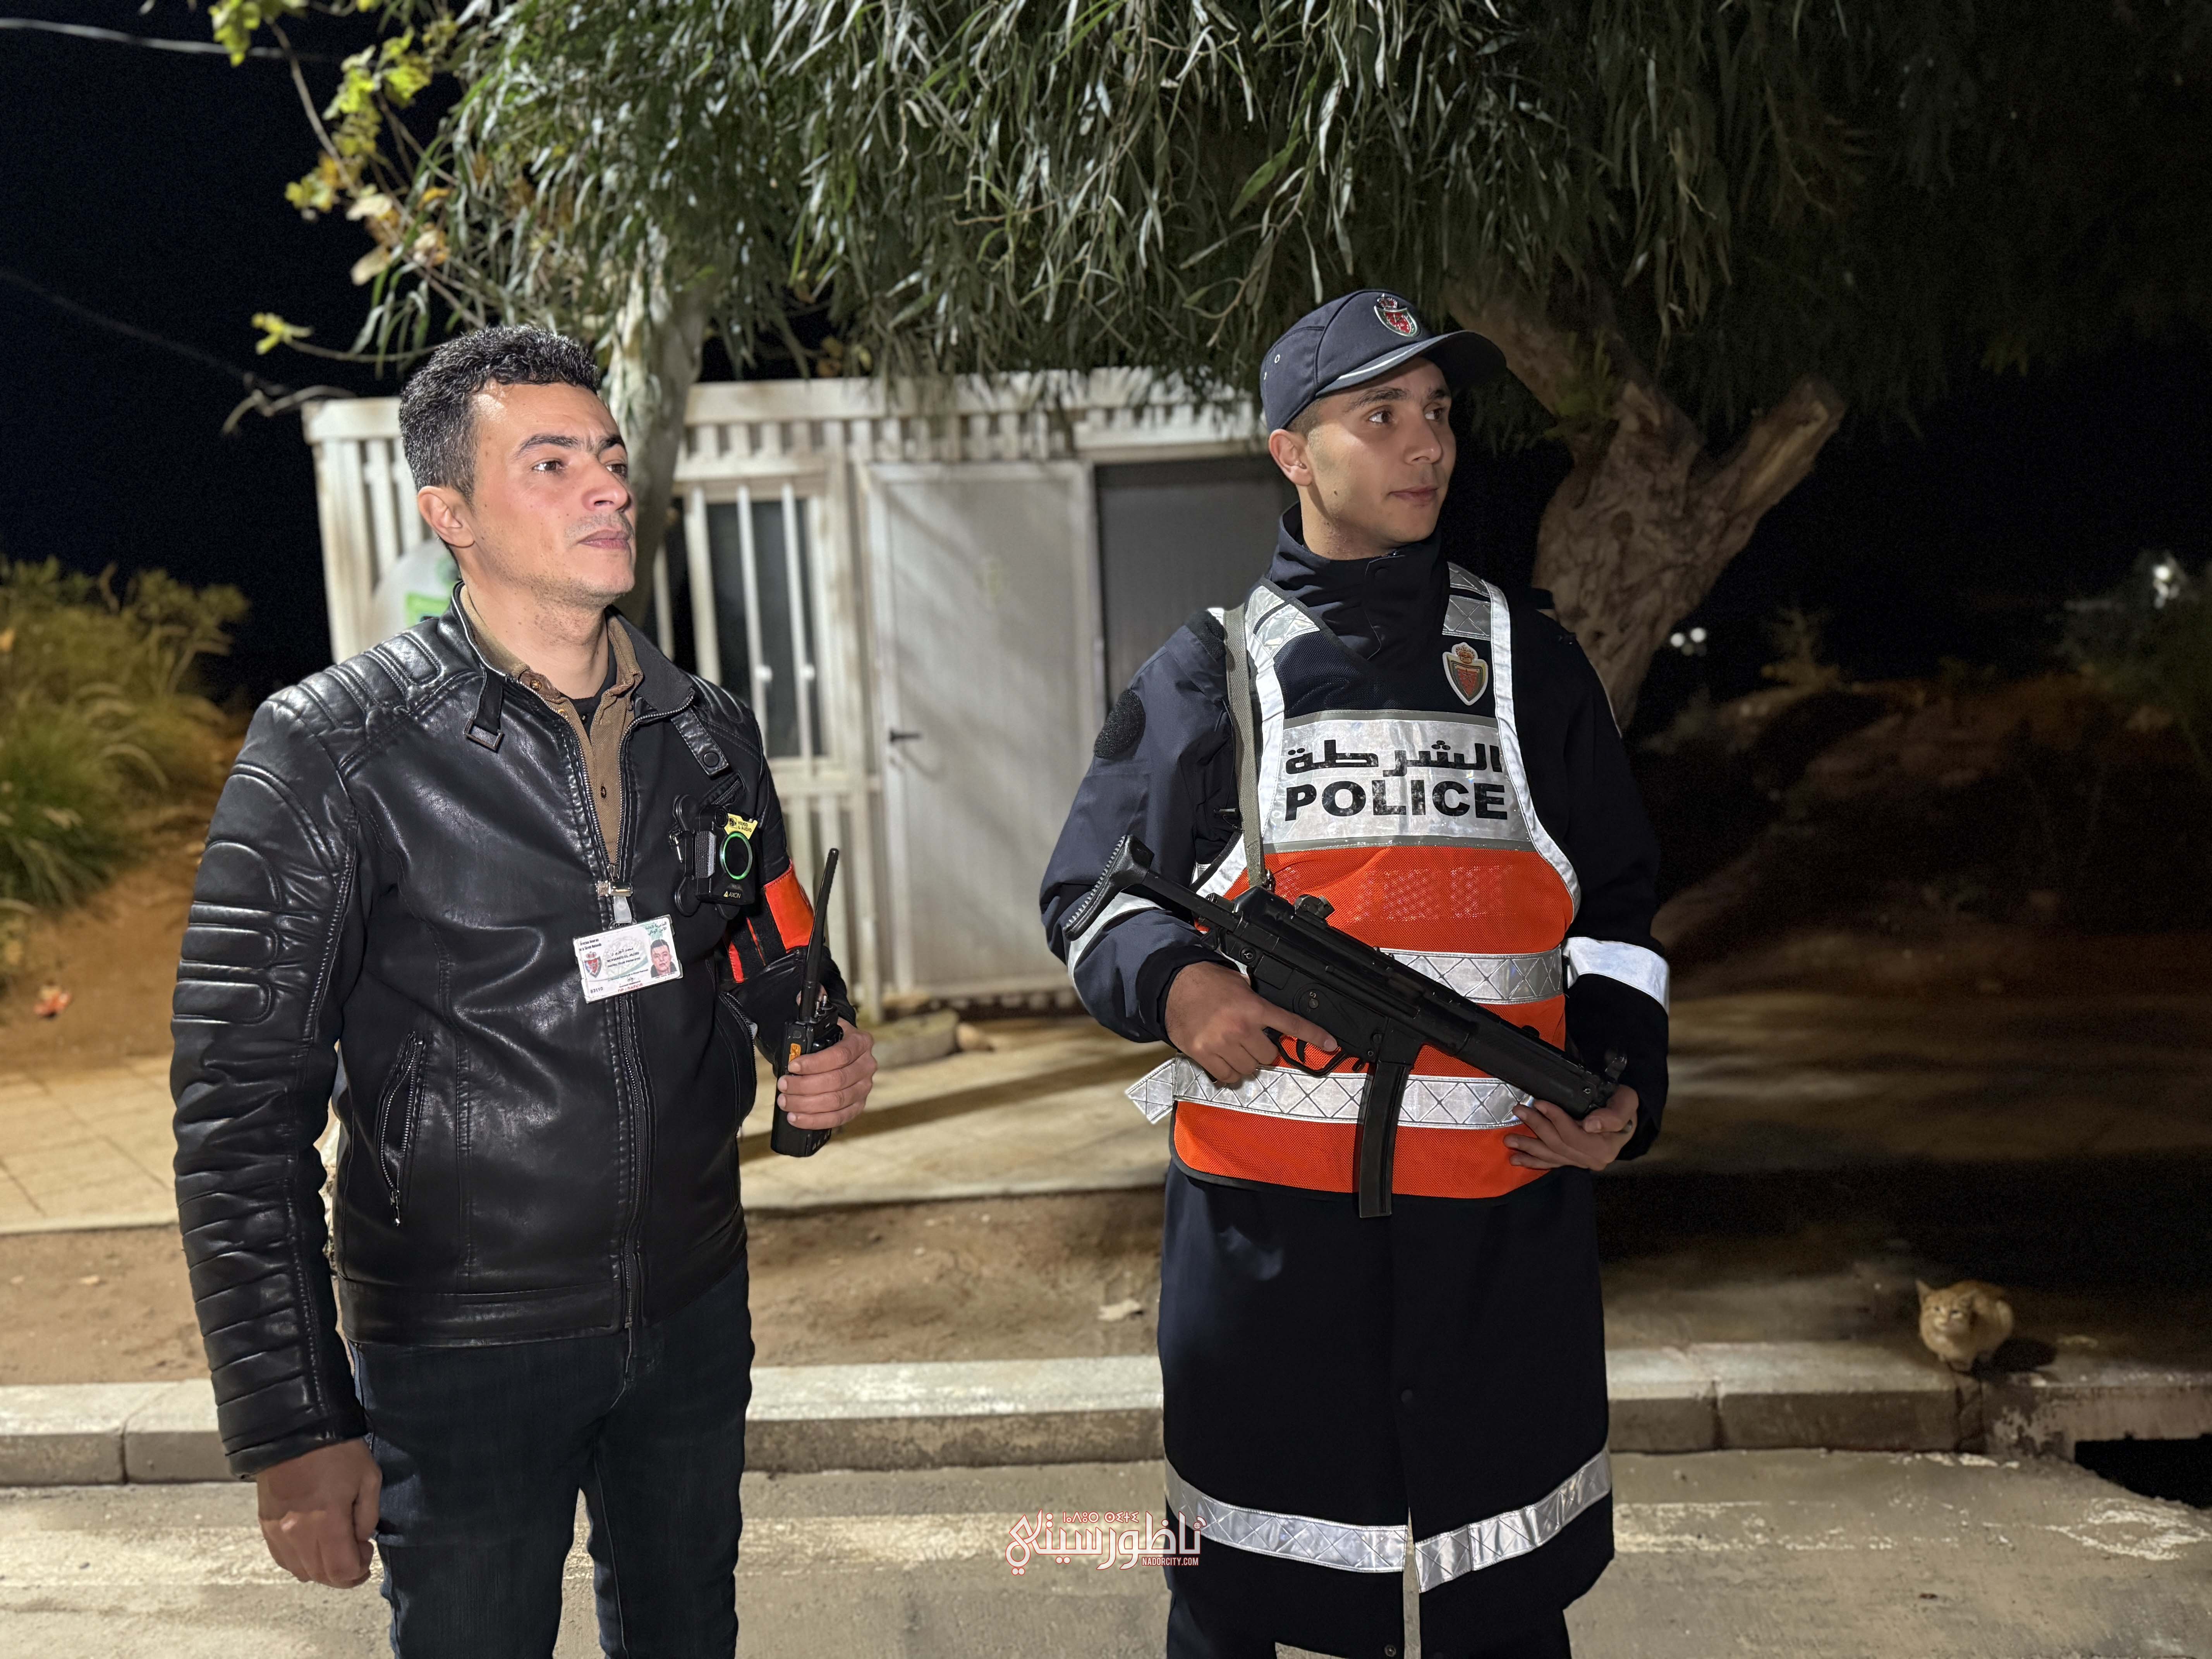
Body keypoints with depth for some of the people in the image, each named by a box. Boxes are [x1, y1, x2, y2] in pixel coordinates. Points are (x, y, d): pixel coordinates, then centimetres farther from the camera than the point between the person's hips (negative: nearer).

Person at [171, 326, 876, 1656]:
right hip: (465, 1348, -4)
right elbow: (242, 1107, -12)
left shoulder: (711, 731, 1)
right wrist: (295, 1430, -12)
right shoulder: (337, 751, -13)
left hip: (694, 1310, 4)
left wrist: (826, 1058, -8)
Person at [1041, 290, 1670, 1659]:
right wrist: (1172, 987, -13)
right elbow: (1090, 892, 7)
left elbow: (1615, 912, 16)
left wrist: (1623, 1086, 1)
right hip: (1263, 1201, -1)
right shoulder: (1210, 673, 6)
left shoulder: (1531, 660, 12)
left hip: (1503, 1202, 2)